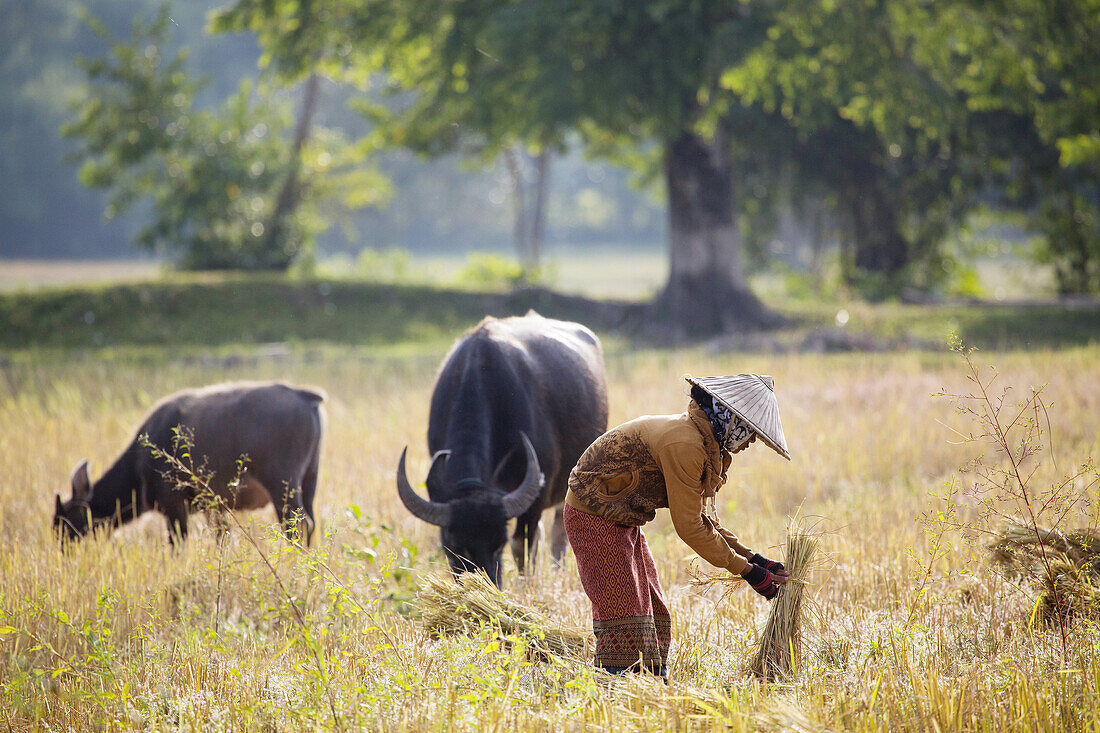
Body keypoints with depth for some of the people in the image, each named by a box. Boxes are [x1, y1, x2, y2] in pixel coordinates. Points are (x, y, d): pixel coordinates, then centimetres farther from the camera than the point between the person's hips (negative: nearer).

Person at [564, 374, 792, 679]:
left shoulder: (702, 445, 4)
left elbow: (703, 518, 10)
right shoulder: (683, 445, -27)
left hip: (623, 521, 10)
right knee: (624, 614, -12)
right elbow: (688, 526, -24)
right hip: (596, 518, -10)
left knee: (652, 607, 11)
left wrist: (753, 558, 2)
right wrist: (746, 569, -19)